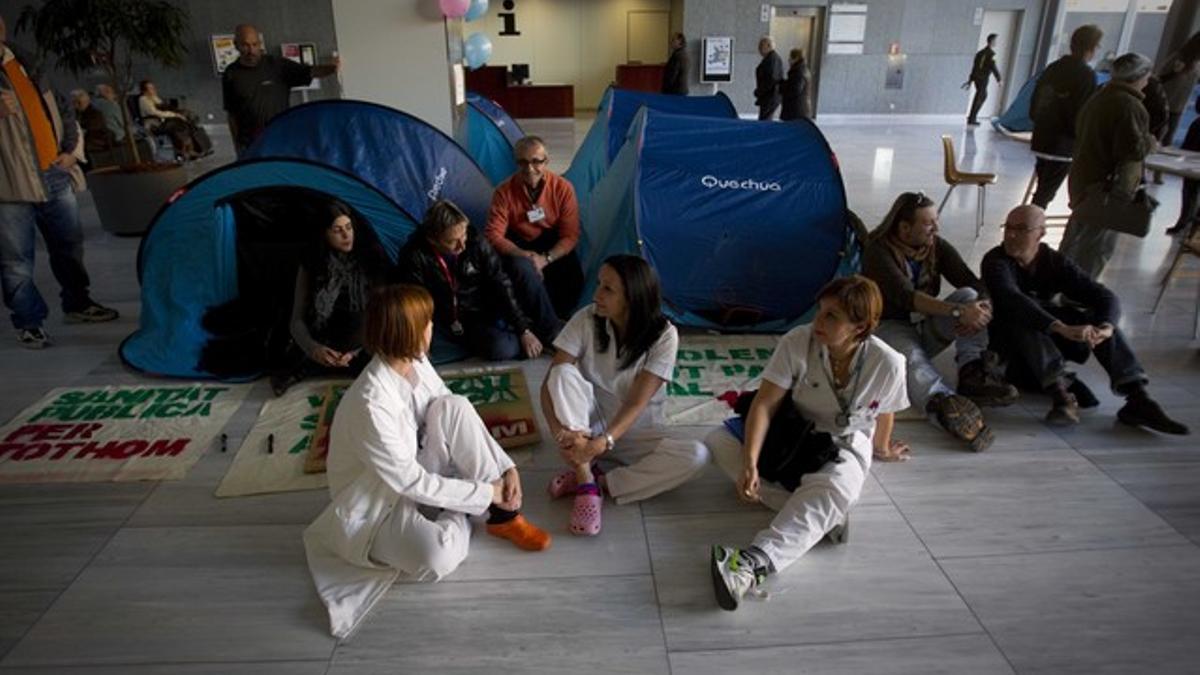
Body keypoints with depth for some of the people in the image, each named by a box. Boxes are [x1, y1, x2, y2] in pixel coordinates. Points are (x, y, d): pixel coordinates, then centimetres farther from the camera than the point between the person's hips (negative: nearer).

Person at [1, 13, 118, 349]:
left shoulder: (28, 64, 14)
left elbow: (63, 109, 21)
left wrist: (69, 149, 8)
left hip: (55, 176, 6)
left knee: (69, 245, 16)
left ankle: (77, 304, 32)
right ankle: (29, 321, 9)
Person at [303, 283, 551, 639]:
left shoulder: (416, 363, -10)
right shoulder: (371, 403, -34)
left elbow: (459, 420, -2)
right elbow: (411, 483, -28)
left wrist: (506, 466, -12)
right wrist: (485, 494, -22)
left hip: (417, 472, 7)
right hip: (375, 501, -7)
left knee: (454, 406, -20)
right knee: (438, 557, -36)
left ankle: (504, 515, -10)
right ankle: (456, 521, 3)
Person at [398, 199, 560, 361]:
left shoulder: (475, 241, -14)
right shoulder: (415, 256, -19)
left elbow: (501, 283, -15)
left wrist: (524, 330, -19)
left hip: (491, 305, 3)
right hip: (463, 322, -3)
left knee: (525, 273, -23)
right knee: (501, 348, -34)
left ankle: (553, 336, -10)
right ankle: (540, 338, -5)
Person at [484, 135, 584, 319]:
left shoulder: (563, 188, -15)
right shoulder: (504, 192, -17)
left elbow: (570, 235, -13)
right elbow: (494, 235, -18)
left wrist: (546, 258, -28)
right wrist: (523, 255, -33)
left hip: (553, 248, 1)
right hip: (519, 247, 0)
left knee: (573, 276, -27)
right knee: (524, 269, -35)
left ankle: (561, 320, 4)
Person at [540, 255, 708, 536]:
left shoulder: (663, 335, -17)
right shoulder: (586, 320, -13)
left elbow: (637, 403, -22)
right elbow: (551, 383, -17)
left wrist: (602, 443, -37)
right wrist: (560, 431, -34)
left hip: (635, 432, -1)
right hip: (589, 423, 1)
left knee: (696, 455, -28)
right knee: (564, 372, -29)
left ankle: (596, 482, -21)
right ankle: (586, 483, -29)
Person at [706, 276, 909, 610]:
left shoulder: (887, 363, -17)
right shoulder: (798, 342, -19)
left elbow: (884, 413, 4)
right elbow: (765, 404, -21)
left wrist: (882, 448, 24)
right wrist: (749, 463, -33)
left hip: (844, 445, -2)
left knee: (833, 489, -38)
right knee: (718, 441, -24)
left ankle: (753, 562, -55)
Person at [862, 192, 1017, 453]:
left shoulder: (937, 247, 3)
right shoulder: (879, 252, -15)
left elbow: (975, 284, -6)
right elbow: (905, 296, -30)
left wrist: (983, 309, -30)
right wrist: (958, 312, -40)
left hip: (926, 327, 6)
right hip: (890, 327, -6)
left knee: (969, 295, -18)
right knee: (911, 357, -40)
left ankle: (972, 373, -31)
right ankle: (944, 403, -70)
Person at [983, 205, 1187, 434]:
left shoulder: (1055, 261, -2)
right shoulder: (995, 261, -17)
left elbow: (1105, 296, -12)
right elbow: (1013, 301, -36)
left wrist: (1106, 327, -34)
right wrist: (1062, 329, -49)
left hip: (1049, 338, 5)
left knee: (1095, 318, -17)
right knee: (1025, 320, -34)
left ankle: (1137, 398, -27)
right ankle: (1061, 396, -47)